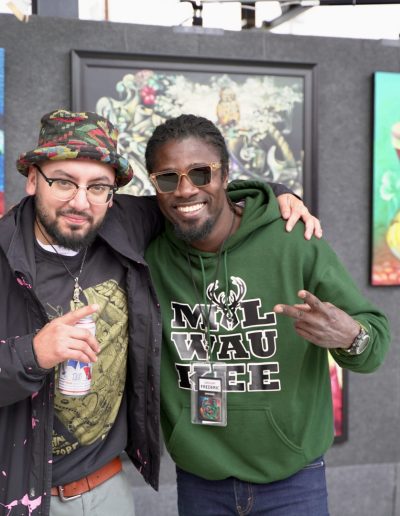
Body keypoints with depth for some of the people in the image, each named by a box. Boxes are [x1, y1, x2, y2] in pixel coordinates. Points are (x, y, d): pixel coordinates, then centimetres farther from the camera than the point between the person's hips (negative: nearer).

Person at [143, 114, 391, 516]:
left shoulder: (296, 245, -16)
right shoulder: (147, 256, -10)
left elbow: (375, 342, -9)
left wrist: (350, 338, -31)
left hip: (293, 479, -1)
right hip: (198, 480, 2)